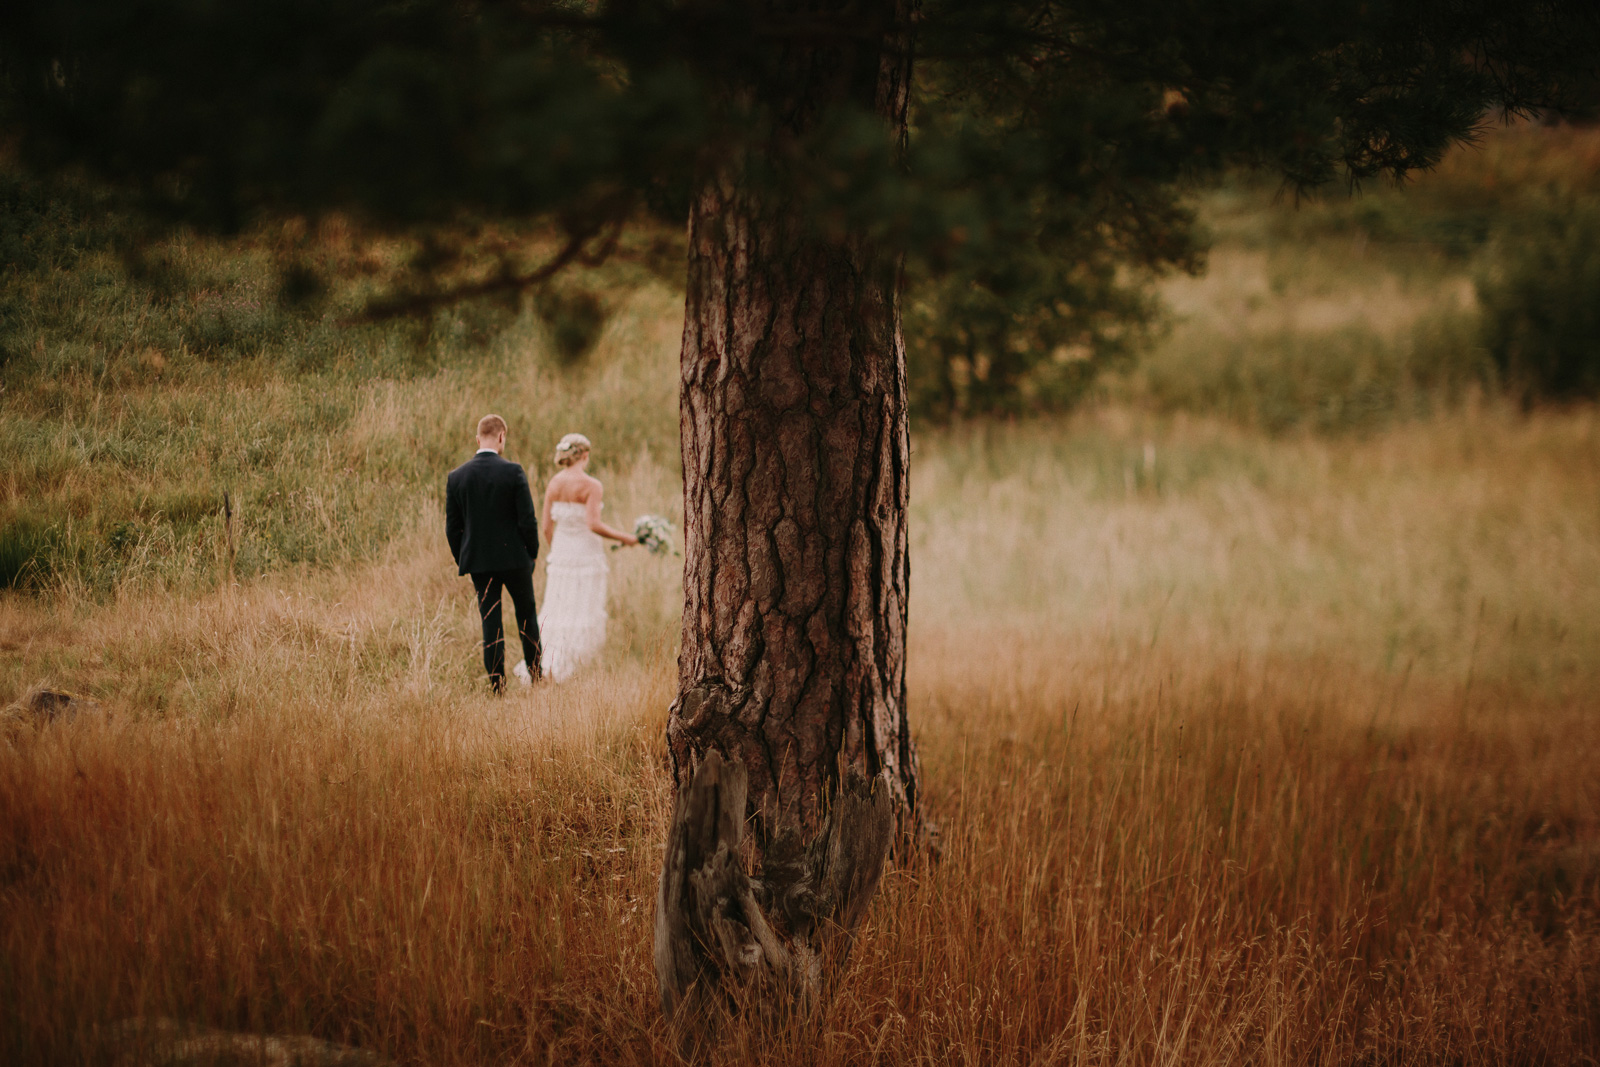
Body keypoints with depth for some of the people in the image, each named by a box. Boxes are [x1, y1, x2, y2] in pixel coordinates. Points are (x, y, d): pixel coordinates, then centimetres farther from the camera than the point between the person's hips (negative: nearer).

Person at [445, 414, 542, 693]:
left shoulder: (456, 477, -2)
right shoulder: (513, 472, -12)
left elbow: (452, 527, 2)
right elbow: (528, 520, -11)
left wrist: (462, 561, 12)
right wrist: (533, 553, 3)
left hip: (478, 562, 2)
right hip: (514, 558, -2)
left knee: (490, 625, 6)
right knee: (527, 616, 16)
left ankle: (497, 686, 4)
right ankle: (534, 671, 19)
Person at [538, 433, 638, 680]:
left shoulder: (553, 484, 3)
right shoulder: (592, 486, -13)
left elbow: (545, 526, 5)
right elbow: (594, 525, -22)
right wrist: (624, 537, -10)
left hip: (561, 555, 5)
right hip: (586, 555, -5)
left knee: (557, 612, 16)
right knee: (583, 617, 2)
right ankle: (556, 670, -4)